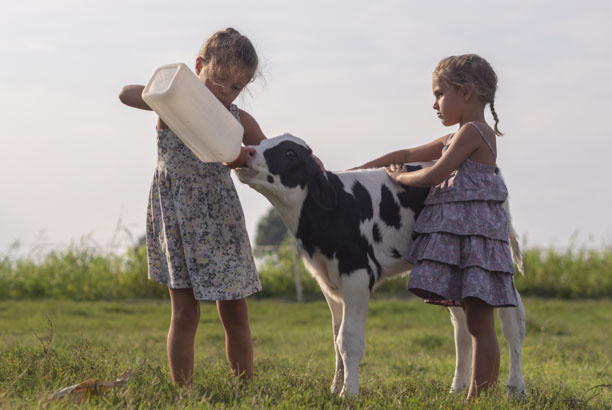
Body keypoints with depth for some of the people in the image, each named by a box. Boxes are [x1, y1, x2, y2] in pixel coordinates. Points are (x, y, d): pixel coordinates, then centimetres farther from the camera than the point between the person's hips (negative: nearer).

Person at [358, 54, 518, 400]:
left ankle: (481, 398, -10)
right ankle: (477, 397, 8)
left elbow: (434, 175, -15)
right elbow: (408, 155, 26)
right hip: (458, 234, 10)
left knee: (479, 323, -9)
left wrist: (399, 176, 4)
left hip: (474, 231, -10)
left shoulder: (472, 131, -9)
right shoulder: (456, 138, 21)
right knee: (477, 323, 7)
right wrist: (358, 171, 23)